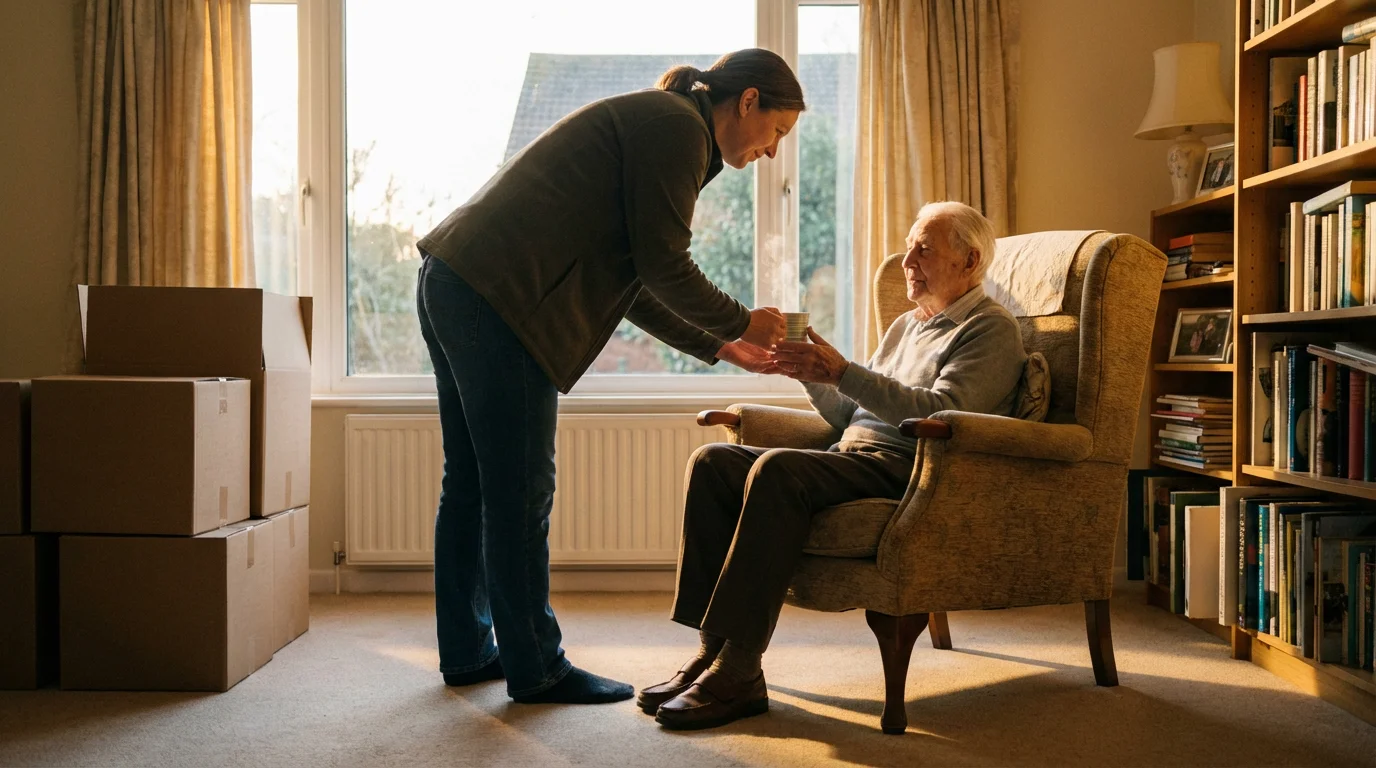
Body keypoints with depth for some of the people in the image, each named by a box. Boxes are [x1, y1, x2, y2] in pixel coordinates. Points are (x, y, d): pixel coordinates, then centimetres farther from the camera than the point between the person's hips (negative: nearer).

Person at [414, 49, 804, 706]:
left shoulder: (656, 124, 24)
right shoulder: (676, 128, -7)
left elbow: (634, 285, 24)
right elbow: (663, 267, -12)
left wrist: (718, 347, 22)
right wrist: (741, 323, 3)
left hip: (453, 284, 11)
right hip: (499, 300, -11)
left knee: (471, 484, 16)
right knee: (521, 496, -3)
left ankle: (466, 650, 27)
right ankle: (534, 668, 8)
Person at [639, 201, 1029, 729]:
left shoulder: (990, 329, 2)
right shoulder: (904, 326, 29)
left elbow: (940, 414, -15)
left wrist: (843, 373, -20)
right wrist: (812, 376, 7)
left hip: (907, 469, -9)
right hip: (851, 456, 9)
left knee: (777, 469, -34)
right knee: (712, 461, -11)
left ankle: (738, 672, -32)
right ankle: (711, 649, -17)